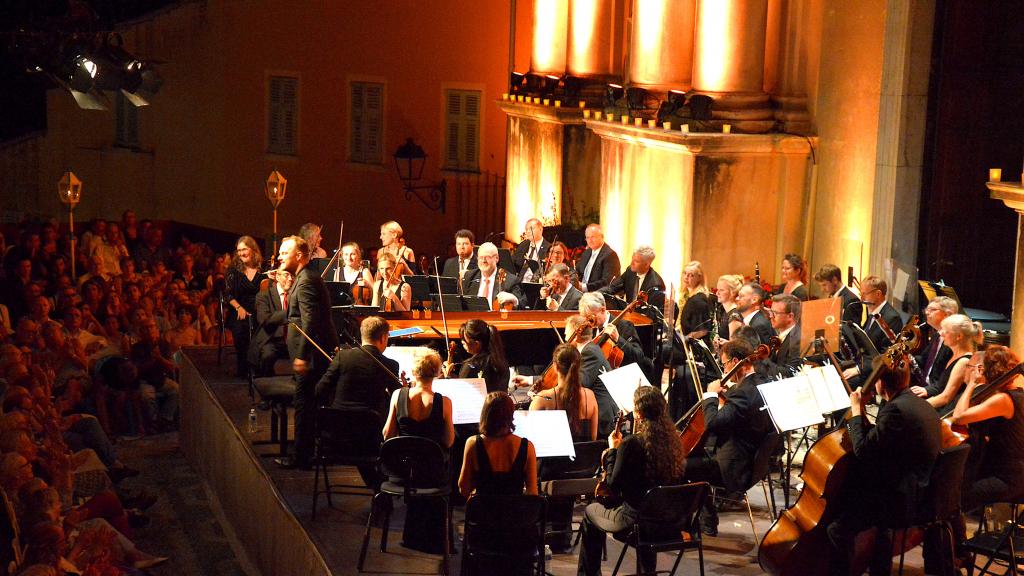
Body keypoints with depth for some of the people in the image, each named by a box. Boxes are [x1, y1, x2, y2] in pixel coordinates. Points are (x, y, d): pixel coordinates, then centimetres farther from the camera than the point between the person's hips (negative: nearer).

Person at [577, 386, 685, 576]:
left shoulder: (631, 443, -21)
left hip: (634, 518, -6)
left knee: (591, 511, 23)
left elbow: (613, 484, -13)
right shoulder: (673, 440, -3)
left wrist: (613, 450, -1)